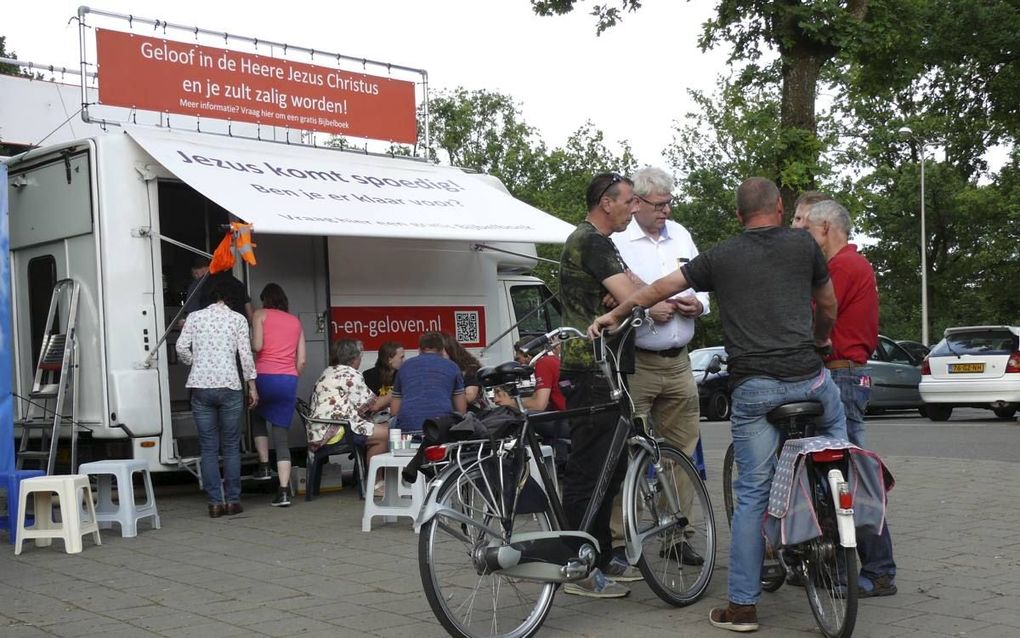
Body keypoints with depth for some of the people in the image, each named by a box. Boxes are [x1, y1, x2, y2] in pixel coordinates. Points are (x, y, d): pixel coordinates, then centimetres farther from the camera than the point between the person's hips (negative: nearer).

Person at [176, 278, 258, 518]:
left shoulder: (195, 317, 8)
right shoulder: (237, 319, 4)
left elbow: (181, 347, 0)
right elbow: (245, 354, 0)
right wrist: (252, 385, 5)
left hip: (201, 387, 1)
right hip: (229, 386, -1)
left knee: (208, 447, 4)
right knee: (231, 446, 7)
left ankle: (215, 502, 3)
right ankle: (233, 500, 8)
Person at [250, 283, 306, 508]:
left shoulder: (260, 314, 7)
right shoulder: (295, 321, 18)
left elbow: (257, 345, -7)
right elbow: (301, 360, 12)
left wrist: (249, 344, 14)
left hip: (265, 377, -3)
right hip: (290, 380, 3)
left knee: (258, 419, 28)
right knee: (282, 436, 5)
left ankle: (264, 466, 19)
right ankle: (284, 491, -4)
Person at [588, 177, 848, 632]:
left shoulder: (720, 257, 10)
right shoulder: (803, 245, 10)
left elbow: (661, 288, 14)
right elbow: (828, 306, 22)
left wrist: (614, 315, 29)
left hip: (752, 386, 0)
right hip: (806, 377, 0)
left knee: (752, 495, 4)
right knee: (834, 424, 34)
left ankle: (742, 605, 6)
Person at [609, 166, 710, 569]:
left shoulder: (680, 235, 14)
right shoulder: (615, 239, -6)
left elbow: (703, 287, 20)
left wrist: (696, 305, -1)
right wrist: (647, 310, -20)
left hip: (678, 363, 6)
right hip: (634, 365, -6)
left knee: (682, 452, 10)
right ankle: (616, 540, 3)